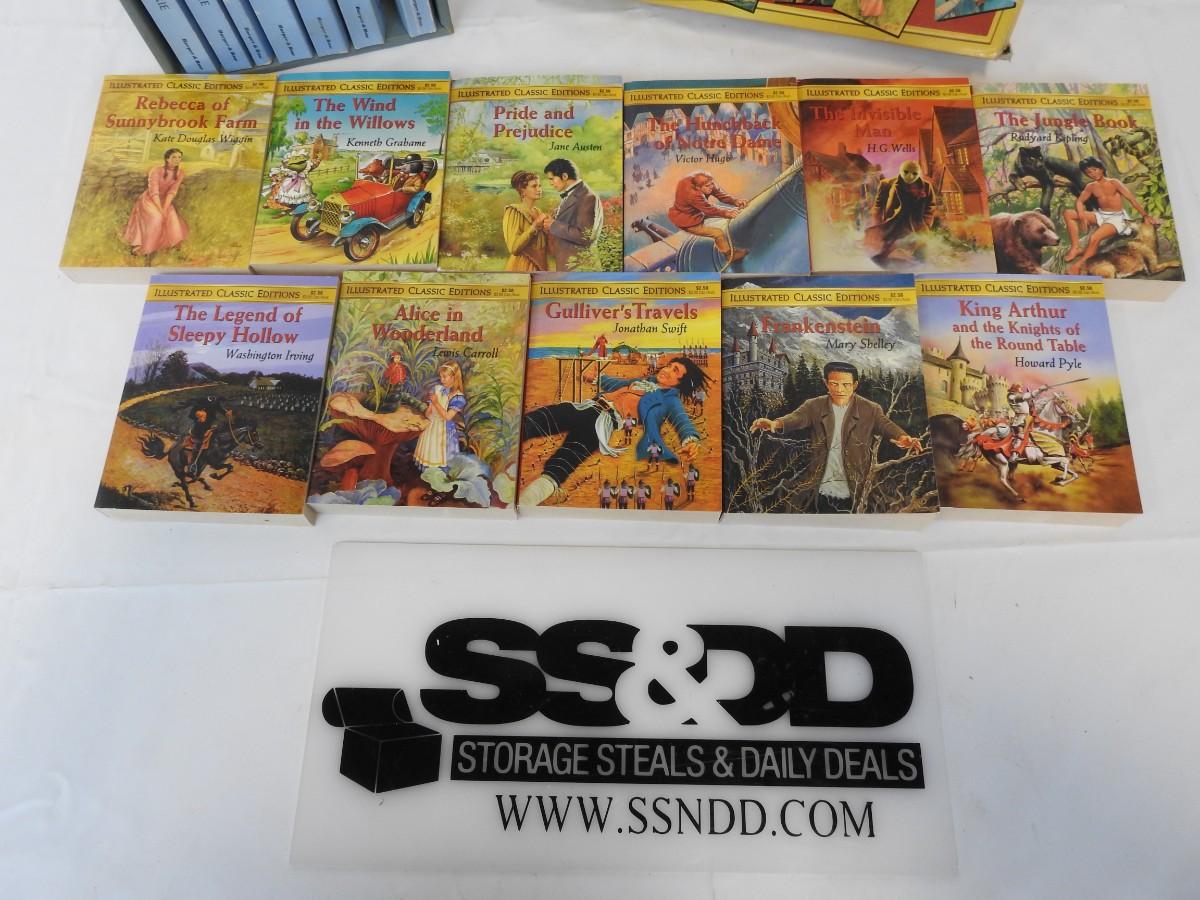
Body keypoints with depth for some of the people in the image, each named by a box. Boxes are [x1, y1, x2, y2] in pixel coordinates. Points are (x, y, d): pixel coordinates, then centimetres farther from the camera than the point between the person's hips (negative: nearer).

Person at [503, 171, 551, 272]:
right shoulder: (513, 212, -7)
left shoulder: (539, 212, 11)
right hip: (521, 269, -6)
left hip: (539, 269, 6)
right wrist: (534, 226, -17)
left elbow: (548, 248, 9)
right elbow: (513, 247, -18)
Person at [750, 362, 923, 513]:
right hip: (820, 493, 1)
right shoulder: (814, 406, 0)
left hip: (855, 495, -1)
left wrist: (903, 437, -38)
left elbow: (886, 425, -14)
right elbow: (796, 418, -16)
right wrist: (775, 423, -39)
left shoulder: (870, 410, -1)